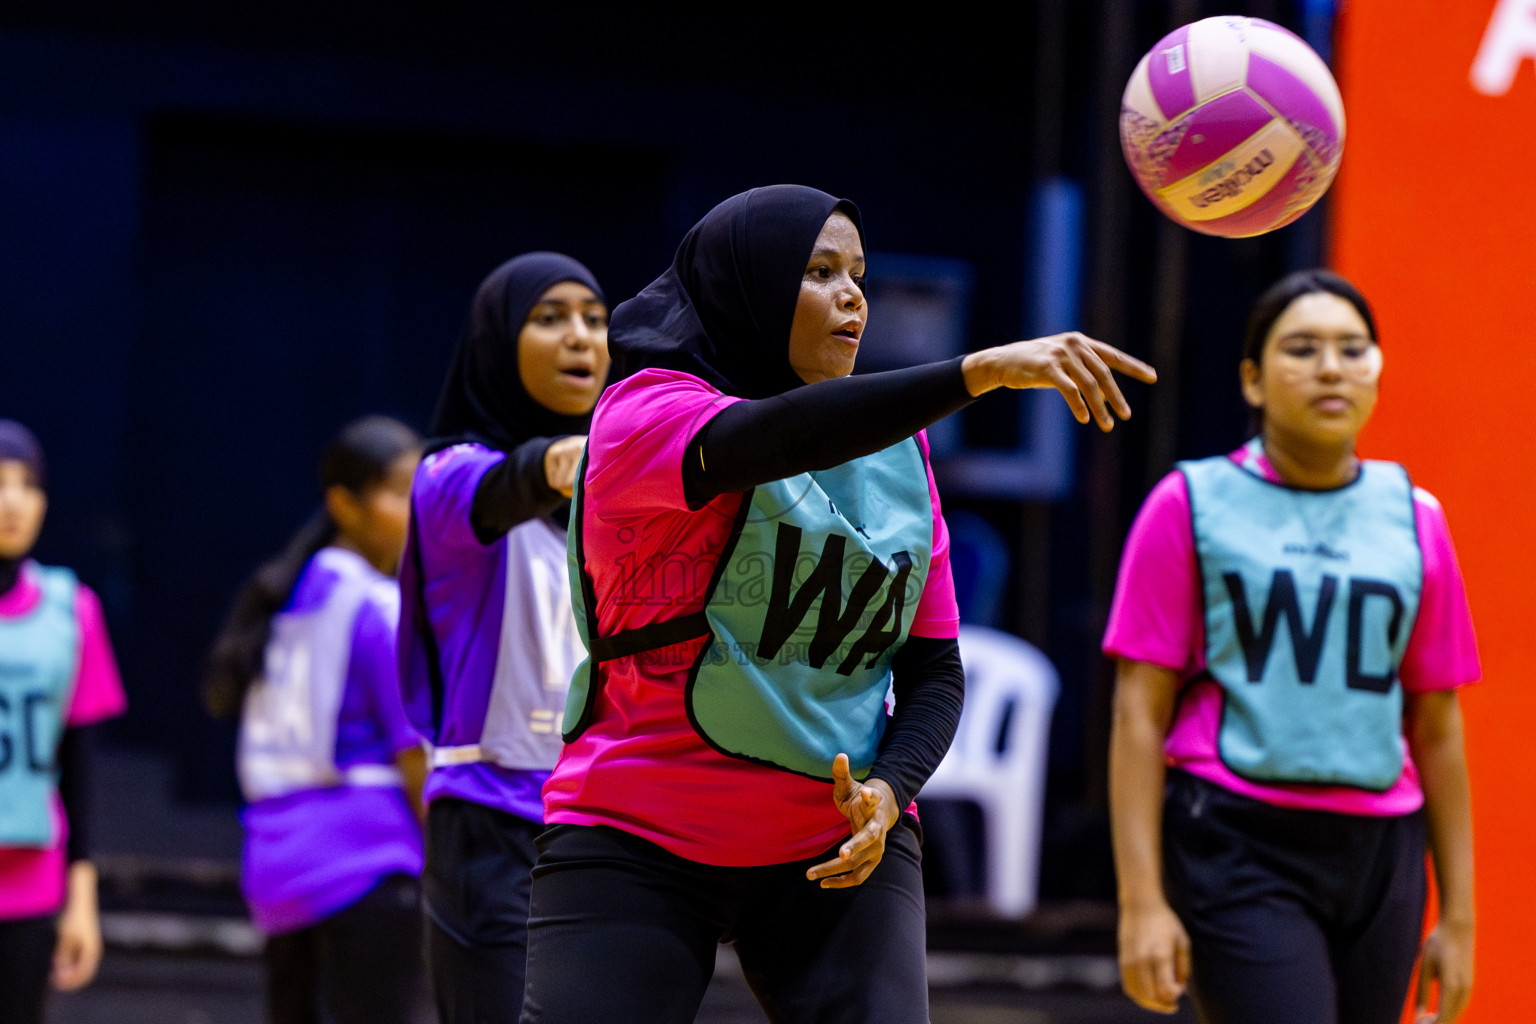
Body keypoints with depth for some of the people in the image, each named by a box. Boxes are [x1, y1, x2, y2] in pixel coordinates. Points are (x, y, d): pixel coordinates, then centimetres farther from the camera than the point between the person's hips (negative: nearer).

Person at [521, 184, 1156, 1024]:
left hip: (839, 852, 4)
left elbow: (935, 670, 10)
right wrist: (982, 371, -42)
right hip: (636, 844, -4)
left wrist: (889, 792, -12)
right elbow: (781, 437, -30)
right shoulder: (644, 411, -8)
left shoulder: (896, 455, 9)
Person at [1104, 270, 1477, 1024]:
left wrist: (1457, 913, 13)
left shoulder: (1413, 518, 12)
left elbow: (1436, 728, 15)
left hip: (1377, 860, 4)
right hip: (1237, 849, -4)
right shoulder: (1192, 505, 2)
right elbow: (1139, 714, 0)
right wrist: (1142, 899, -7)